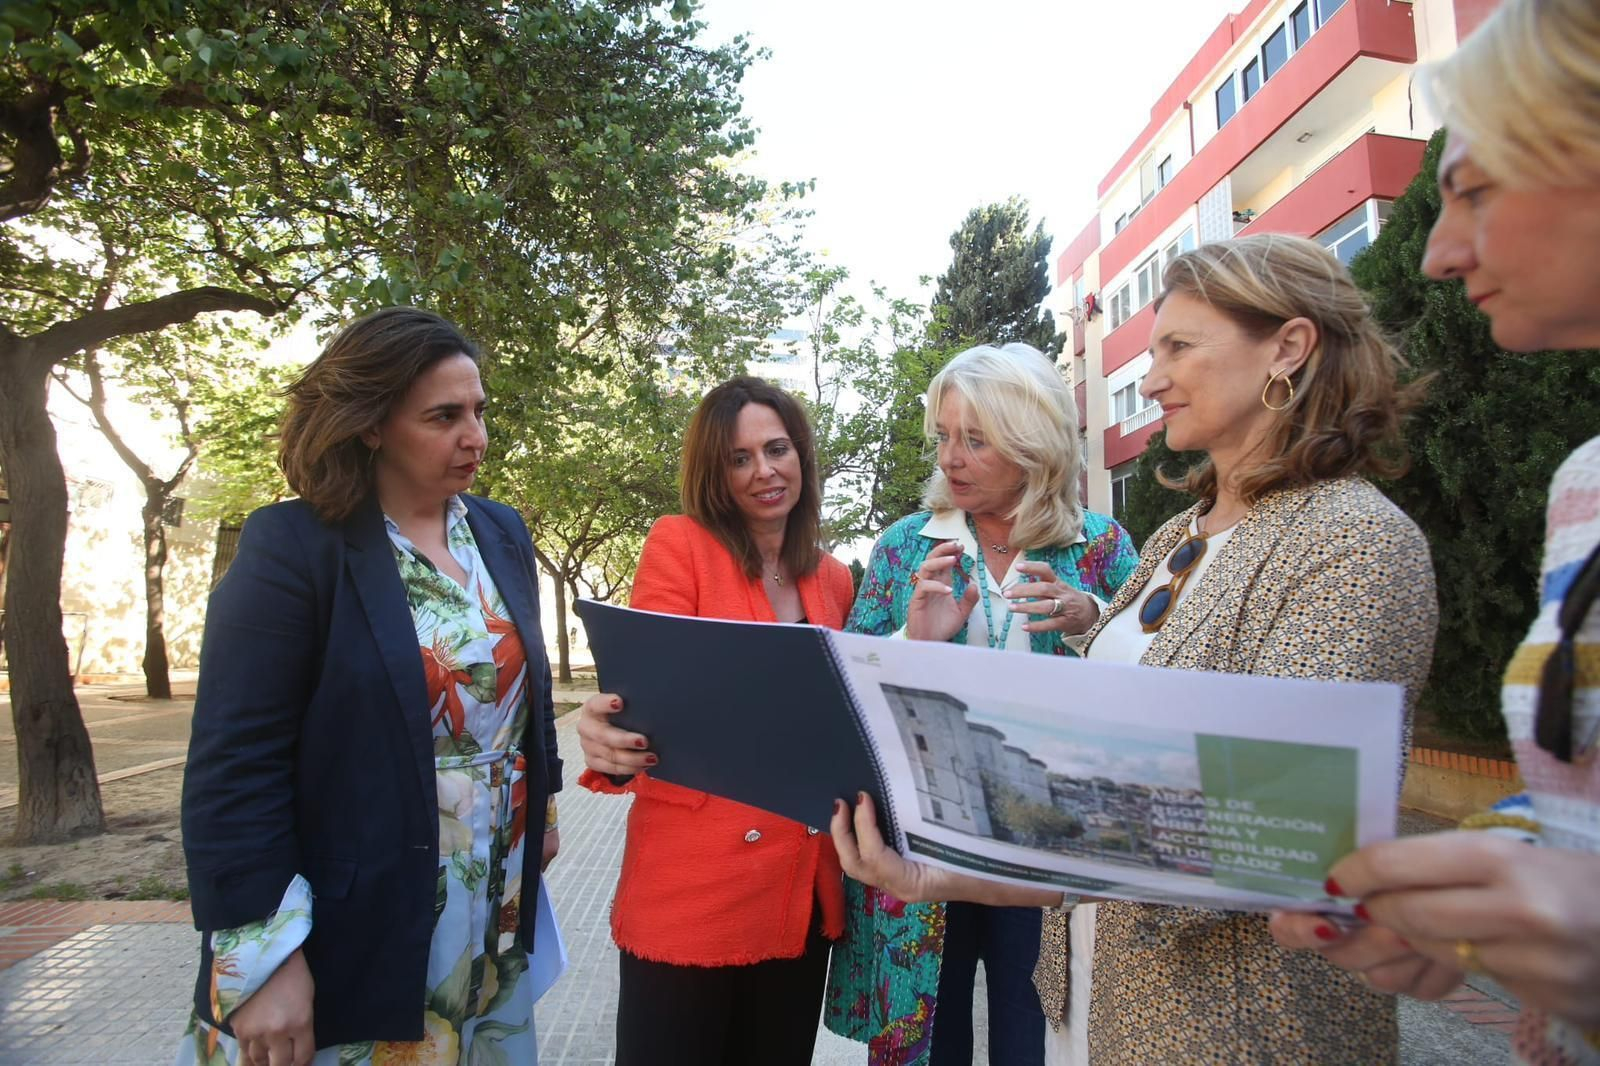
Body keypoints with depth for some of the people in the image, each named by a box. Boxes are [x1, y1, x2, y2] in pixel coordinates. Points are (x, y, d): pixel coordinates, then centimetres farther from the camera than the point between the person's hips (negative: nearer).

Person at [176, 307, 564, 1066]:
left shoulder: (501, 534, 4)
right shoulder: (292, 547, -14)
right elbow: (235, 764, -16)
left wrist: (541, 808, 16)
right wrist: (265, 957, -17)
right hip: (352, 939, -5)